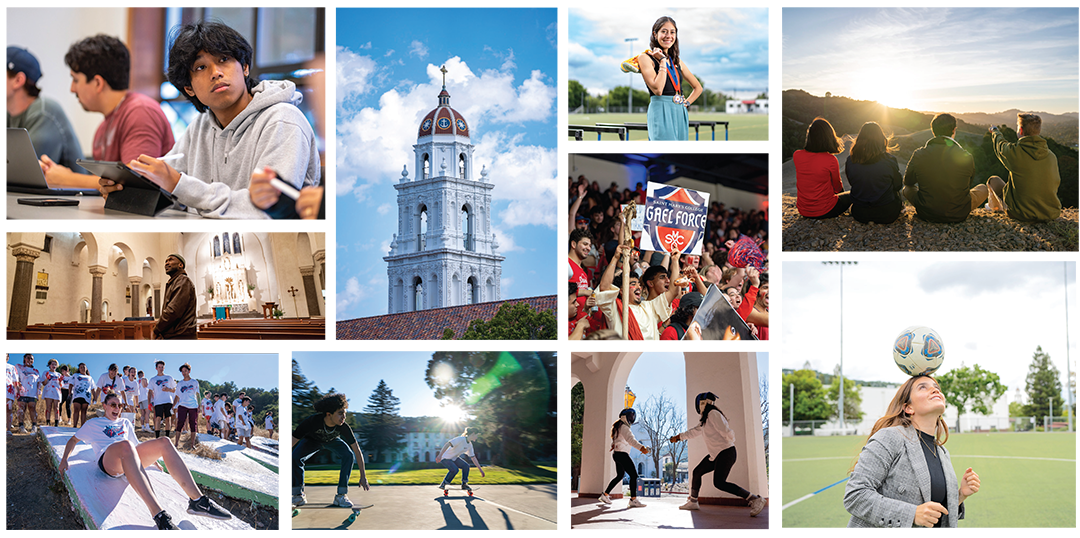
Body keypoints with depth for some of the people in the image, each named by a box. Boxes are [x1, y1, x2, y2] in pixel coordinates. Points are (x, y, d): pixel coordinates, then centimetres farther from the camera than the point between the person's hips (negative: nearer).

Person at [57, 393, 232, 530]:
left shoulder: (125, 423, 36)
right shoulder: (93, 423, 26)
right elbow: (74, 439, 24)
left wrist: (152, 459, 29)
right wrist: (64, 459, 8)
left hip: (130, 459, 5)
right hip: (107, 460, -5)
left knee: (164, 442, -24)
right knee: (125, 445, -43)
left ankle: (196, 500, -34)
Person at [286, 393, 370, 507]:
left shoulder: (344, 427, -36)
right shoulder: (313, 421, -41)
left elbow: (357, 451, -29)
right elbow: (293, 439, -33)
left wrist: (363, 476, -29)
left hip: (332, 440, 1)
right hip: (312, 440, -1)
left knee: (348, 455, -27)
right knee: (294, 457, -26)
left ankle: (341, 495, -16)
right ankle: (299, 495, -6)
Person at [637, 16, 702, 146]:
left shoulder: (677, 61, 18)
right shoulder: (645, 58, -1)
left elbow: (698, 87, 29)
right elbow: (657, 89, -15)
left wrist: (686, 103, 12)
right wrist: (662, 61, -8)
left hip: (680, 115, 7)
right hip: (661, 113, -7)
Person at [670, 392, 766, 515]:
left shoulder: (713, 414, -15)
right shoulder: (706, 418, 15)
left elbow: (726, 432, -26)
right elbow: (695, 431, 29)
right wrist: (679, 437, 37)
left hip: (726, 453, -10)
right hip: (715, 454, 10)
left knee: (719, 483, -20)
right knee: (696, 473, 15)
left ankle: (755, 500, -21)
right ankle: (693, 502, 31)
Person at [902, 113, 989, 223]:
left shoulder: (918, 155, -14)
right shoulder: (966, 157, -15)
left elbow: (908, 182, 6)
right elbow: (969, 184, 6)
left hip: (926, 214, 1)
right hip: (959, 216, -1)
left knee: (907, 188, 29)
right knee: (983, 188, 25)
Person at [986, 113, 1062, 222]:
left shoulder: (1015, 152, -16)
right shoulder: (1051, 156, -3)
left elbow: (1000, 145, 9)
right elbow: (1056, 182, 10)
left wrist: (995, 133, 34)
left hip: (1023, 215, -4)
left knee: (993, 180, 18)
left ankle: (997, 208, 44)